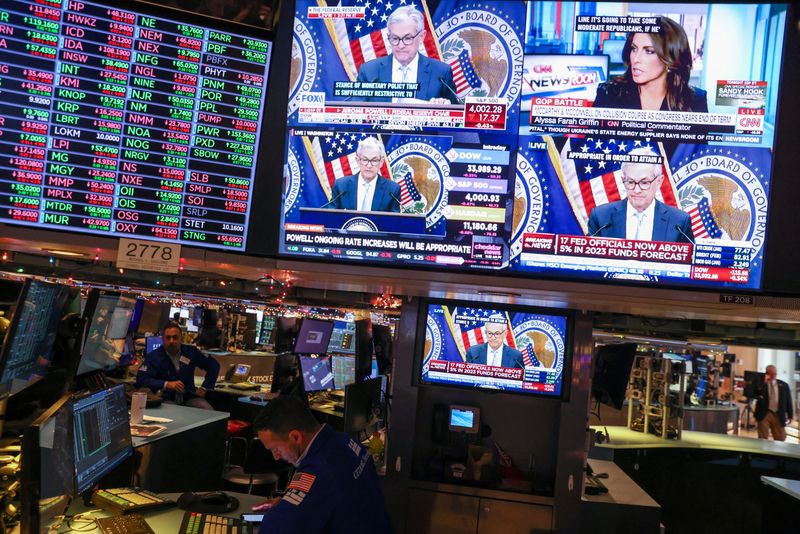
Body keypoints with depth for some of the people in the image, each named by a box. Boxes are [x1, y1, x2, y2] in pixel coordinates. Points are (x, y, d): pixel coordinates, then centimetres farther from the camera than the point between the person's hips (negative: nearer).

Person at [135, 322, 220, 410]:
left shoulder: (191, 352, 8)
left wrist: (205, 388, 8)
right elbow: (141, 379, -13)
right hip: (166, 400, -3)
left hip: (189, 397, 3)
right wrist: (167, 384, -23)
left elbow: (213, 365, 17)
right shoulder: (153, 356, -2)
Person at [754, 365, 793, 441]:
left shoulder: (784, 385, 6)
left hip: (779, 416, 3)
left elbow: (788, 401, 10)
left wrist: (790, 416, 8)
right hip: (764, 414, -3)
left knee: (780, 439, 6)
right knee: (762, 439, 1)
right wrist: (764, 383, -25)